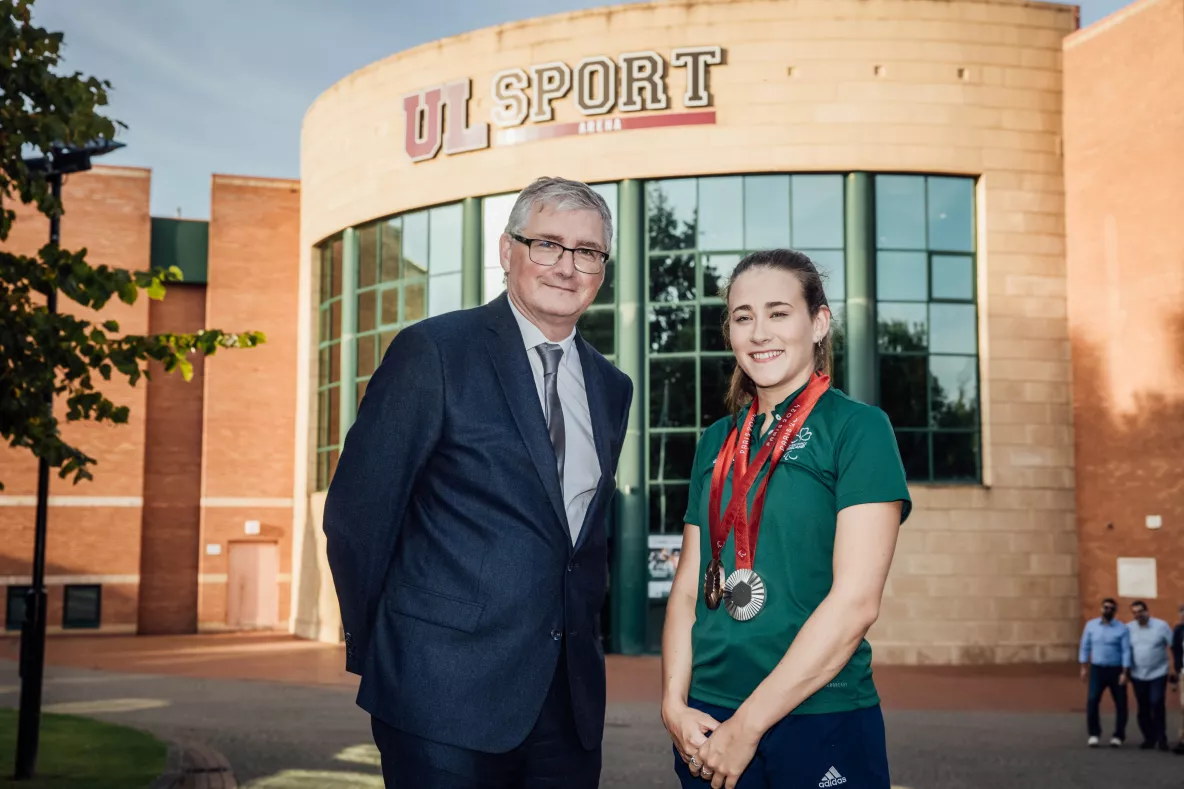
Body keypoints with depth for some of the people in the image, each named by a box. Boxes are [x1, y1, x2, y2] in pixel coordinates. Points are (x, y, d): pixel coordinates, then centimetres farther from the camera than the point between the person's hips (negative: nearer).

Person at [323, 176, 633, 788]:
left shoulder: (610, 388, 12)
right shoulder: (433, 352, -7)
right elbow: (357, 510, -6)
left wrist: (579, 635, 12)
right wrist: (375, 649, 0)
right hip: (446, 692, -5)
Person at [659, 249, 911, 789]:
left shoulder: (858, 428, -7)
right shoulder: (717, 442, 9)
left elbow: (857, 599, -14)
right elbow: (689, 584, 10)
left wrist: (748, 724, -14)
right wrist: (674, 704, -5)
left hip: (821, 722, -4)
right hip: (706, 723, 5)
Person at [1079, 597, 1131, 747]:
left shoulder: (1122, 629, -4)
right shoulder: (1091, 625, 3)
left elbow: (1126, 651, -6)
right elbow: (1085, 647, 7)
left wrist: (1124, 673, -12)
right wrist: (1084, 668, 3)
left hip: (1116, 670, -1)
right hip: (1097, 669, 1)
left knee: (1120, 703, 3)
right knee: (1092, 701, -8)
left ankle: (1118, 736, 16)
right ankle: (1094, 734, 3)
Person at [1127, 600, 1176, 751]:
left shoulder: (1161, 625, -5)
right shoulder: (1129, 628, 1)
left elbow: (1171, 647, -3)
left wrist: (1172, 668, -7)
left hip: (1158, 673, -3)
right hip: (1138, 675, 3)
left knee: (1157, 705, -11)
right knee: (1143, 709, 6)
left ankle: (1161, 738, -1)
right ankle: (1149, 738, 17)